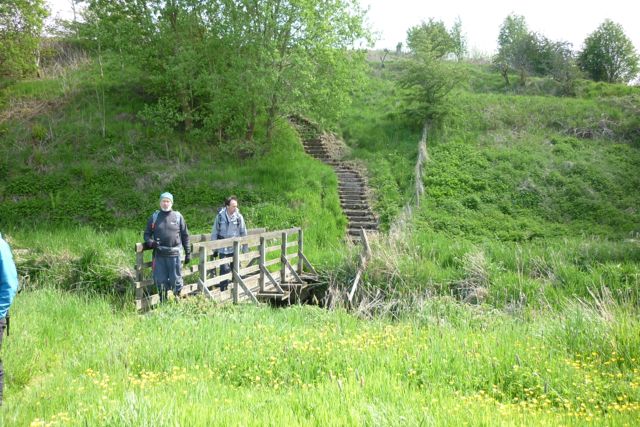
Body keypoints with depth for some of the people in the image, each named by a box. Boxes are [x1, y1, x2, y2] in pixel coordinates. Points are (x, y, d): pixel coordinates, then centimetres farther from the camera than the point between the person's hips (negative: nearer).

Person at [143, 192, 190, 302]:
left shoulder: (178, 216, 5)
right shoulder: (154, 217, 8)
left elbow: (185, 235, 8)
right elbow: (147, 233, 12)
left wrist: (188, 253, 6)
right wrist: (149, 242, -10)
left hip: (174, 254, -1)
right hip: (159, 255, 1)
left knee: (176, 280, 2)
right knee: (161, 281, 6)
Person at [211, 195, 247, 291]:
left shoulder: (239, 217, -4)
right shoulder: (220, 216, -6)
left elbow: (243, 233, 4)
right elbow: (214, 233, 2)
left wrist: (245, 248, 5)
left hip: (235, 248, 2)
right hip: (223, 249, -1)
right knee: (225, 269, -5)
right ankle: (223, 291, 6)